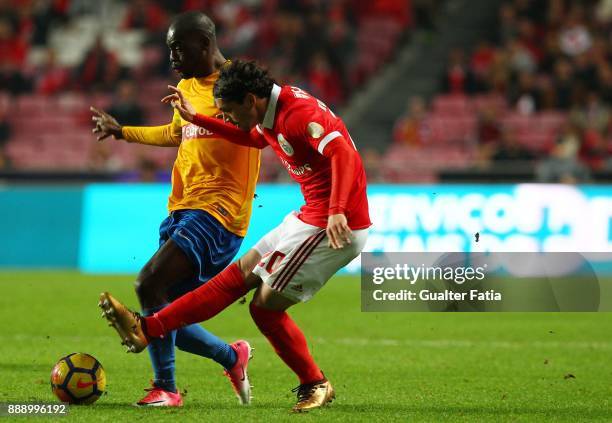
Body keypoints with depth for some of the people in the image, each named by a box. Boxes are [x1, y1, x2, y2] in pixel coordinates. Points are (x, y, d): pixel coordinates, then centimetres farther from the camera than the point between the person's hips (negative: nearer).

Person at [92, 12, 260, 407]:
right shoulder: (186, 87, 19)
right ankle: (233, 357, 25)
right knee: (164, 313, 4)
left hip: (217, 211, -9)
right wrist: (122, 132, 43)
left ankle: (165, 388, -14)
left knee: (150, 285, -23)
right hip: (183, 209, 9)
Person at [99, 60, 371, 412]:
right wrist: (195, 118, 29)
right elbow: (253, 139, 33)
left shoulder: (299, 114, -20)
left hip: (337, 227, -10)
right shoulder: (271, 116, 10)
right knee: (240, 274, 13)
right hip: (310, 217, 10)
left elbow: (344, 154, -32)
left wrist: (338, 212, -43)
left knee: (266, 306, -5)